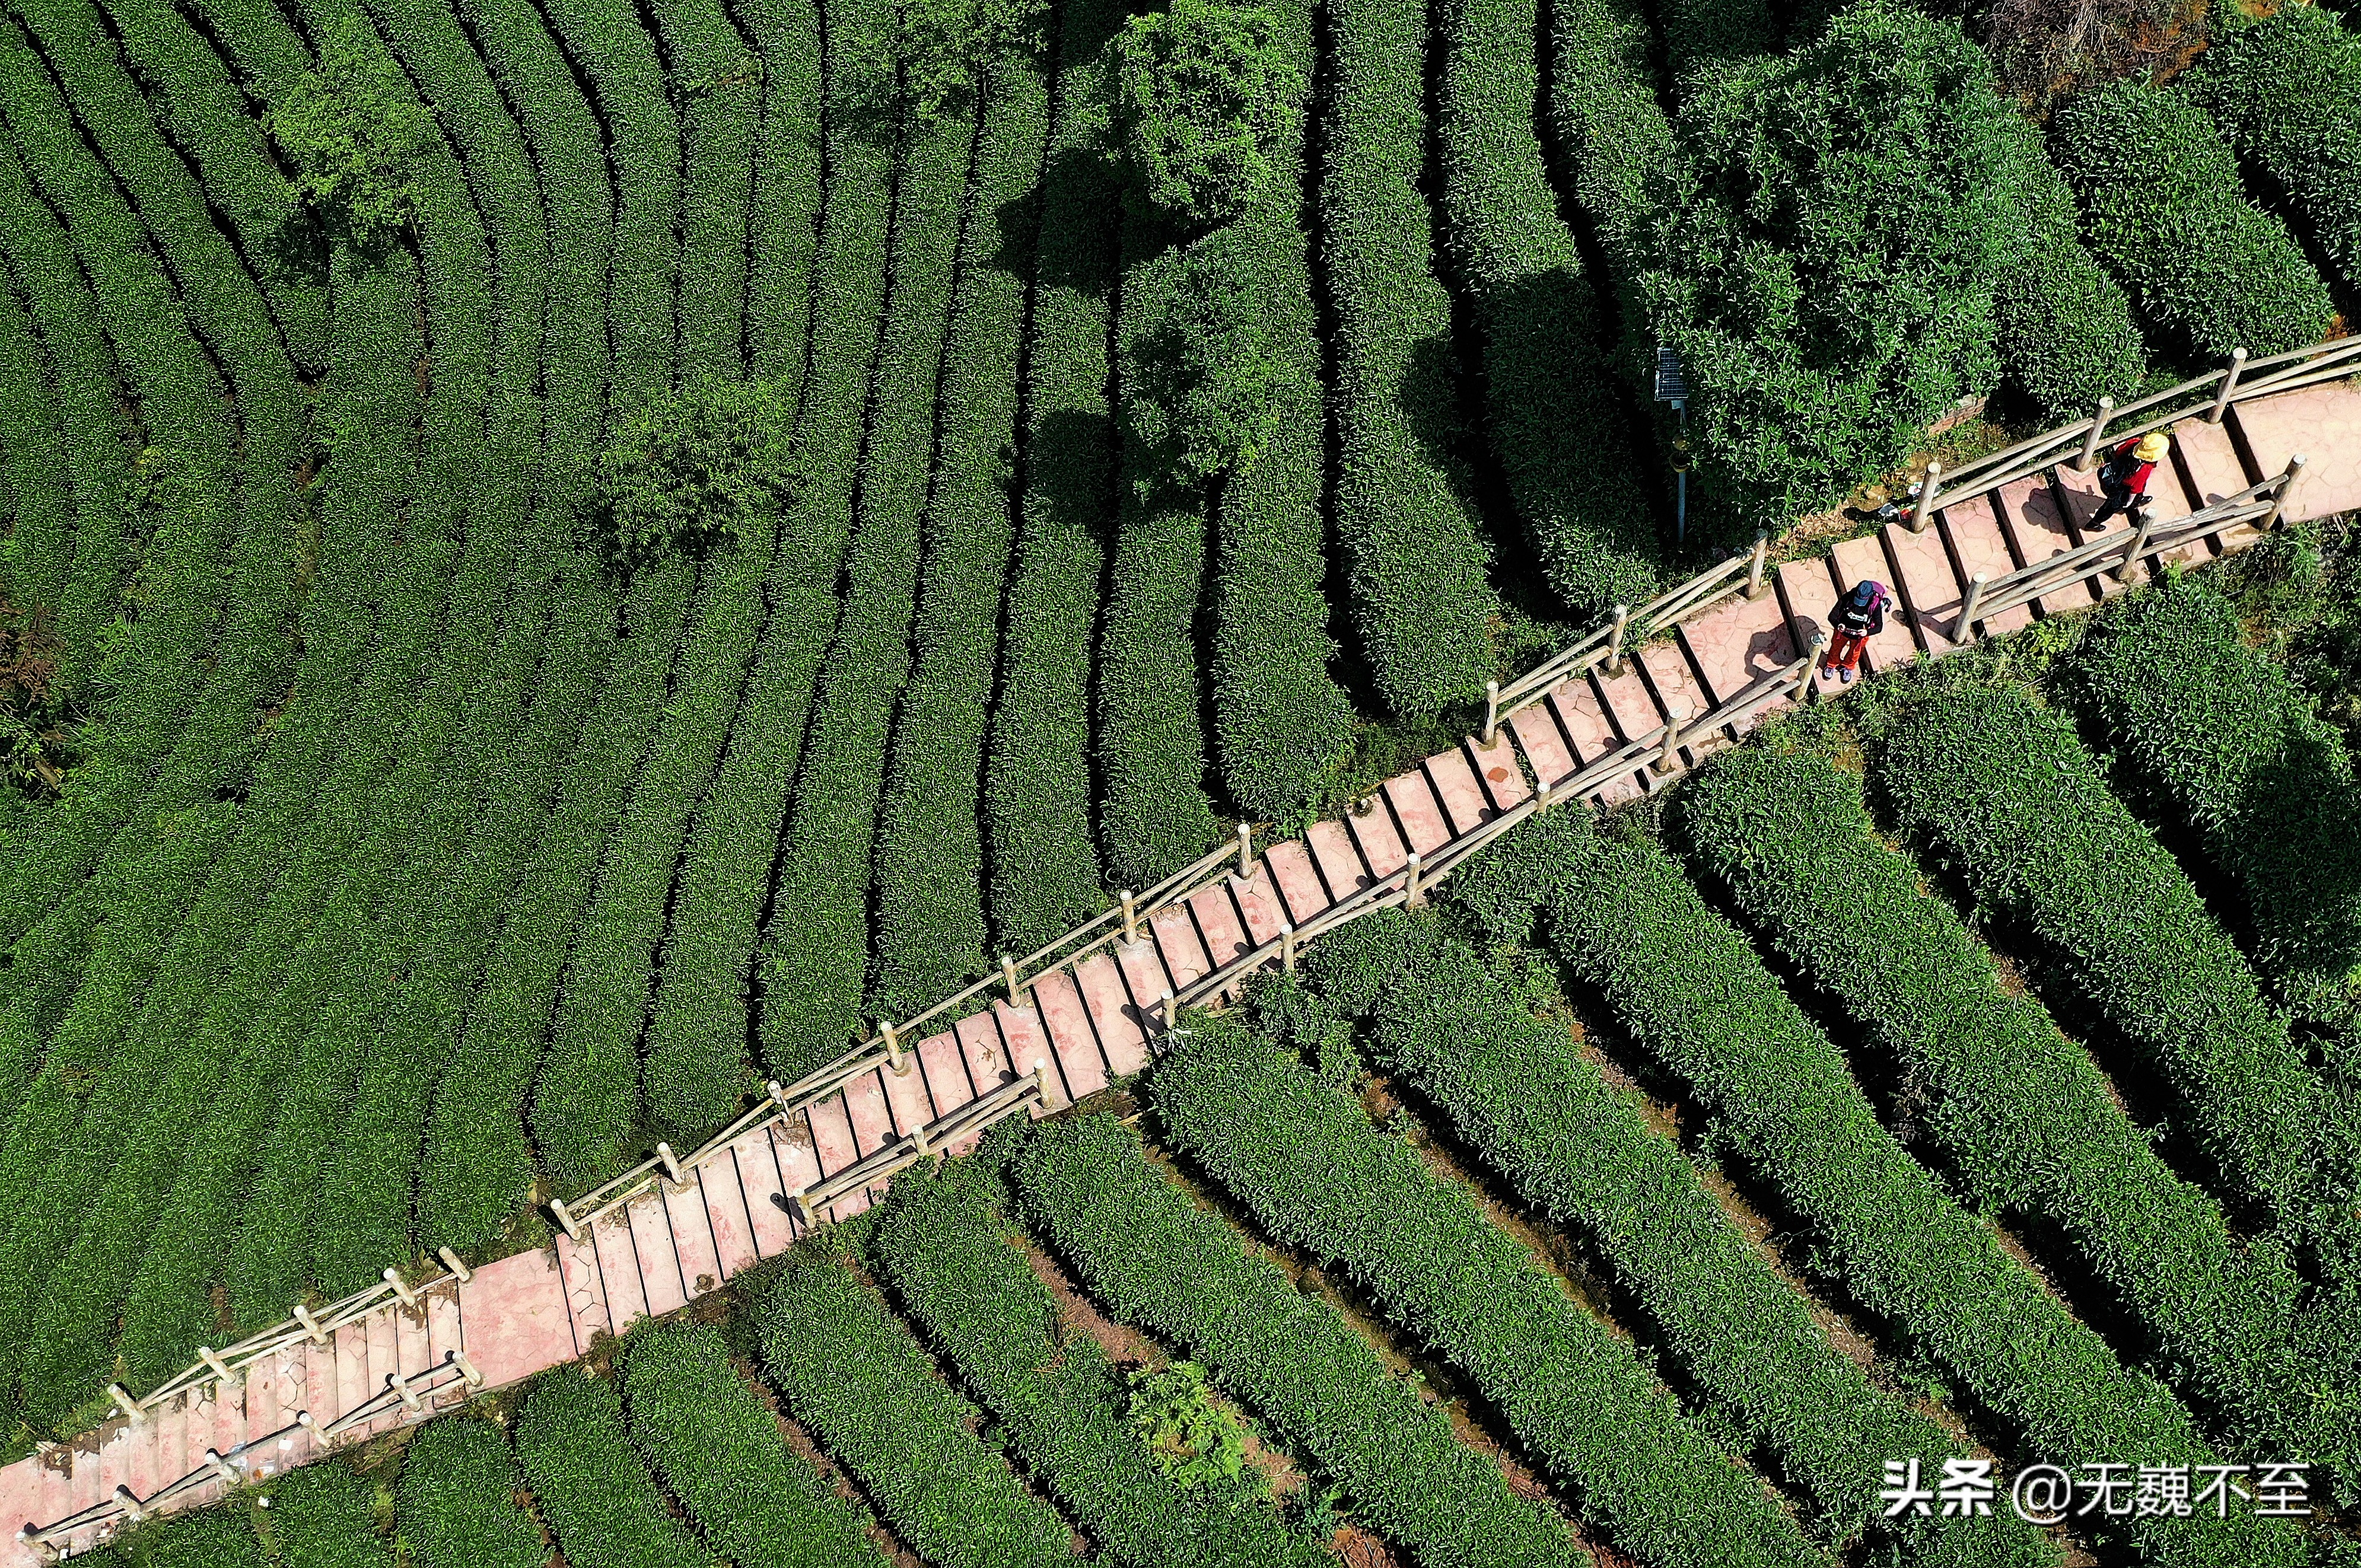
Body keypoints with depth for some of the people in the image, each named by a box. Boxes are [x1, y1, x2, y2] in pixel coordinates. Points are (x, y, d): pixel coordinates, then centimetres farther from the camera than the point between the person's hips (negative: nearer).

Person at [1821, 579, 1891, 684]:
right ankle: (1831, 665, 57)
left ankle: (1848, 667, 59)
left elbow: (1879, 627, -27)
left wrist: (1867, 632, -48)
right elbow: (1832, 616, -29)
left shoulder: (1875, 605, -33)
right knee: (1836, 649, 26)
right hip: (1843, 631, 0)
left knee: (1854, 652, 28)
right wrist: (1838, 625, -51)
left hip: (1860, 634, 0)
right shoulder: (1847, 598, -34)